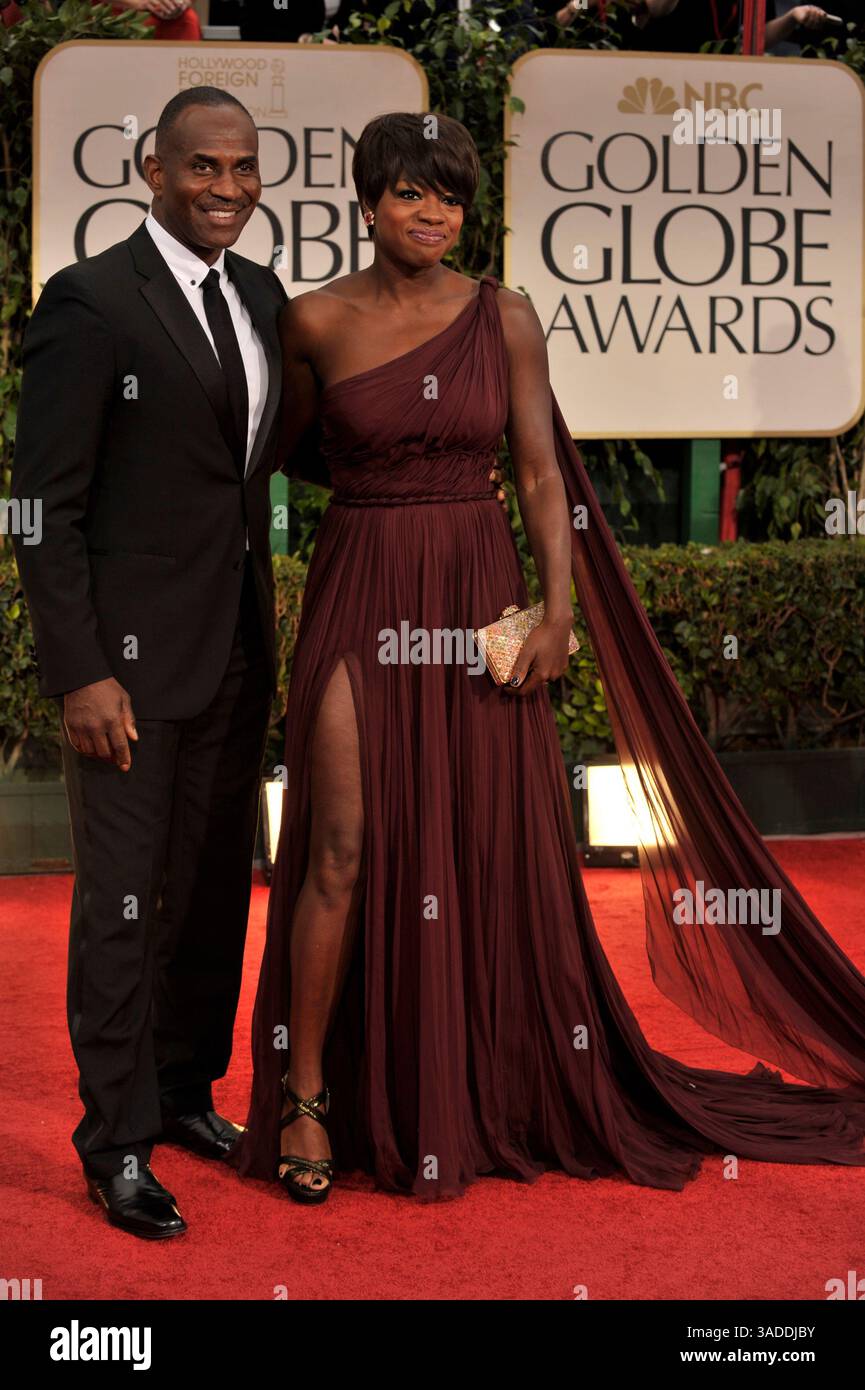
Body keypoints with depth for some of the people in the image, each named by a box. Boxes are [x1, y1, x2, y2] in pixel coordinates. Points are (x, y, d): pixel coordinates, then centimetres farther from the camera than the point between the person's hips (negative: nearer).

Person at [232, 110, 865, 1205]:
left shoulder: (505, 319, 2)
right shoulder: (316, 320, 0)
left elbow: (541, 472, 1)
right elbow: (285, 447, 16)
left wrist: (560, 611, -7)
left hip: (478, 593, 2)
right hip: (359, 600, -1)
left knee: (492, 848, 6)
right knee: (344, 852, -6)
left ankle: (492, 1096, 21)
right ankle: (306, 1097, 7)